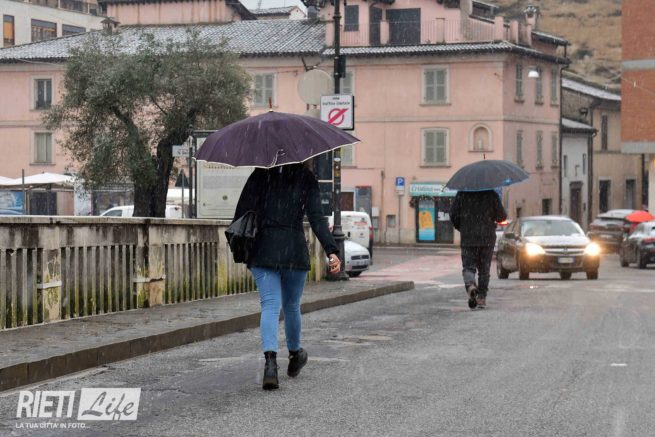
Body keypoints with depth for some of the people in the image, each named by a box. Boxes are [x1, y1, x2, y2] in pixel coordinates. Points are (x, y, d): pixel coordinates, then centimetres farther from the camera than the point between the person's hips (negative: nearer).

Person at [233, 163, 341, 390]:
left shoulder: (260, 174, 5)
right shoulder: (306, 178, 1)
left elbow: (242, 209, 0)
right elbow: (317, 219, -9)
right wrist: (332, 251, -12)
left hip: (263, 251, 0)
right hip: (295, 251, 0)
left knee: (270, 306, -5)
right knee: (291, 306, 18)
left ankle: (270, 360, -25)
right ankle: (294, 354, 36)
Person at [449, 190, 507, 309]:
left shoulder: (462, 194, -1)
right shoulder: (492, 194, -3)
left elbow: (453, 215, -1)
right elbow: (501, 216, -2)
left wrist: (461, 228, 17)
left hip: (467, 238, 0)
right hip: (487, 238, 0)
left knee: (468, 267, 4)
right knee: (484, 269, 11)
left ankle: (470, 285, -25)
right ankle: (481, 297, 10)